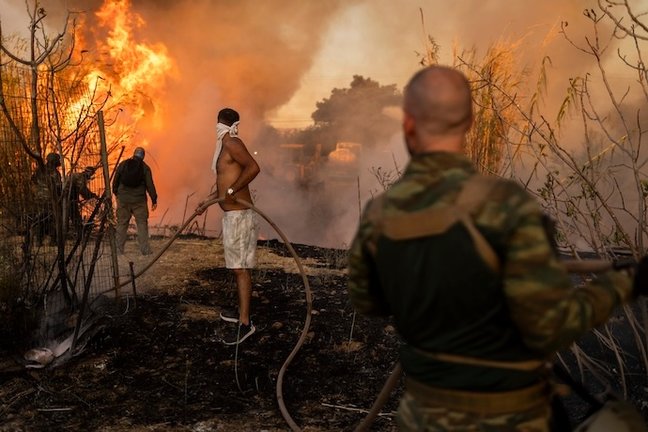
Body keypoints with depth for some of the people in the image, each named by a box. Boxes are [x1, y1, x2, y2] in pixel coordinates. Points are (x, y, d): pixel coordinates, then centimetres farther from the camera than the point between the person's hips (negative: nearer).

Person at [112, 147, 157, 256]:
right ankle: (145, 249, -2)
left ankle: (118, 249, 9)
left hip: (123, 199, 2)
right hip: (139, 200, -2)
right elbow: (150, 185, -4)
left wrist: (116, 193, 23)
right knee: (142, 224, 2)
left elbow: (115, 181, 8)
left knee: (121, 224, 8)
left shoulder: (123, 164, 3)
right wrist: (154, 200, 2)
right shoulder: (145, 168, -2)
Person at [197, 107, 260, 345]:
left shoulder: (232, 143, -13)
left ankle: (245, 324, -5)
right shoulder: (224, 147, 18)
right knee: (238, 267, 18)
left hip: (239, 216, -10)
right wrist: (208, 199, 27)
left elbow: (253, 167, -29)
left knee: (240, 268, -8)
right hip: (233, 216, 10)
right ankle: (242, 312, 29)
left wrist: (231, 191, -27)